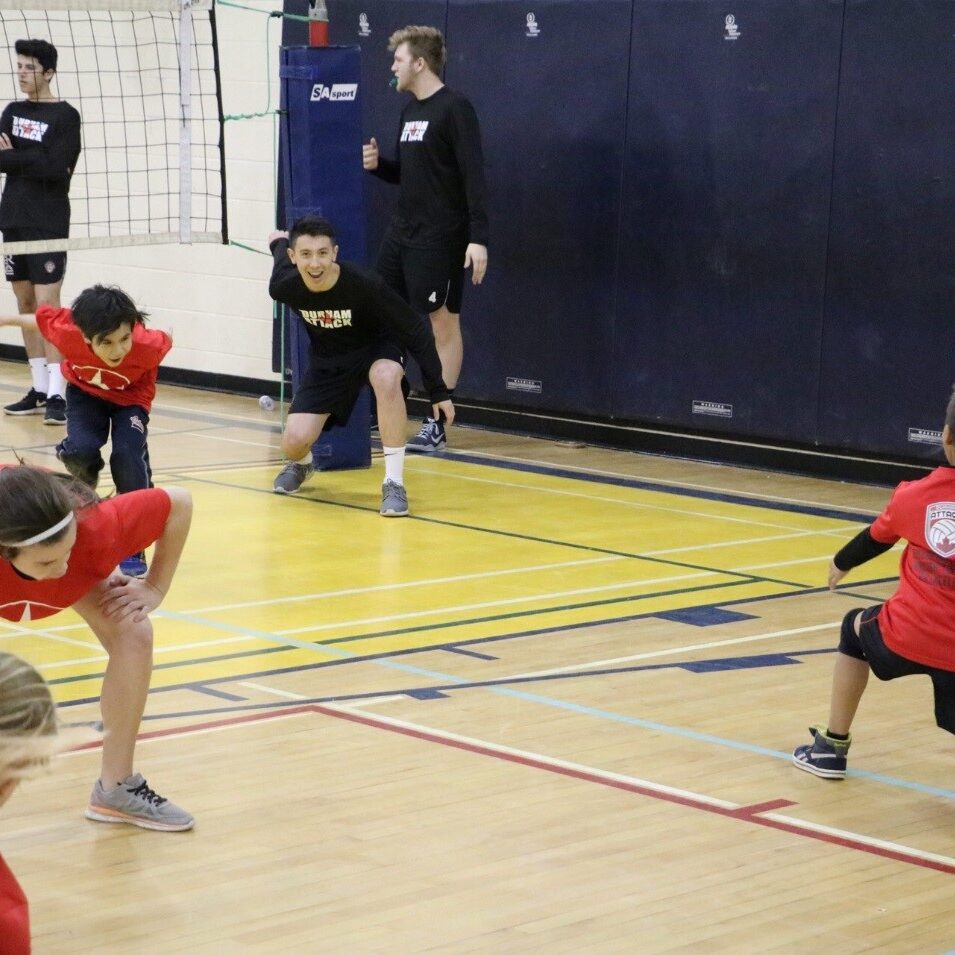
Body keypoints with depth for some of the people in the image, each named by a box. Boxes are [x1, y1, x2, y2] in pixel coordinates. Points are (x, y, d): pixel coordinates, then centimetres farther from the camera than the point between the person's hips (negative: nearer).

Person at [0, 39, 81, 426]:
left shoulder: (65, 116, -5)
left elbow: (55, 168, -16)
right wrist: (32, 161, -15)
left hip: (48, 223, -6)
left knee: (47, 304, -11)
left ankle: (56, 394, -13)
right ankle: (39, 389, 16)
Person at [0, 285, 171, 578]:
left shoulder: (149, 346, -39)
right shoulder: (66, 332, -36)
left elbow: (162, 345, -14)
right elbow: (41, 318, -13)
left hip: (129, 398, -1)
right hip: (85, 392, 1)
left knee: (128, 458, -23)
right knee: (80, 450, -24)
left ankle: (132, 547, -7)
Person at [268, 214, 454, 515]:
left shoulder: (363, 284, -34)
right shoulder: (284, 287, -26)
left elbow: (416, 330, -23)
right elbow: (280, 242, -1)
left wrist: (437, 389, -22)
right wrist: (280, 241, 24)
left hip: (377, 347, -2)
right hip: (327, 360, 2)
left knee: (386, 377, -40)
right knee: (294, 442, -15)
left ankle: (394, 482, -29)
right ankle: (299, 463, 26)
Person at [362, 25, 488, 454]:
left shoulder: (454, 109, -12)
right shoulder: (410, 111, 14)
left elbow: (474, 176, -17)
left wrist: (478, 238, -23)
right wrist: (376, 164, 1)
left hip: (439, 239, -9)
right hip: (401, 234, 9)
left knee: (443, 324, -2)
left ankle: (437, 425, 2)